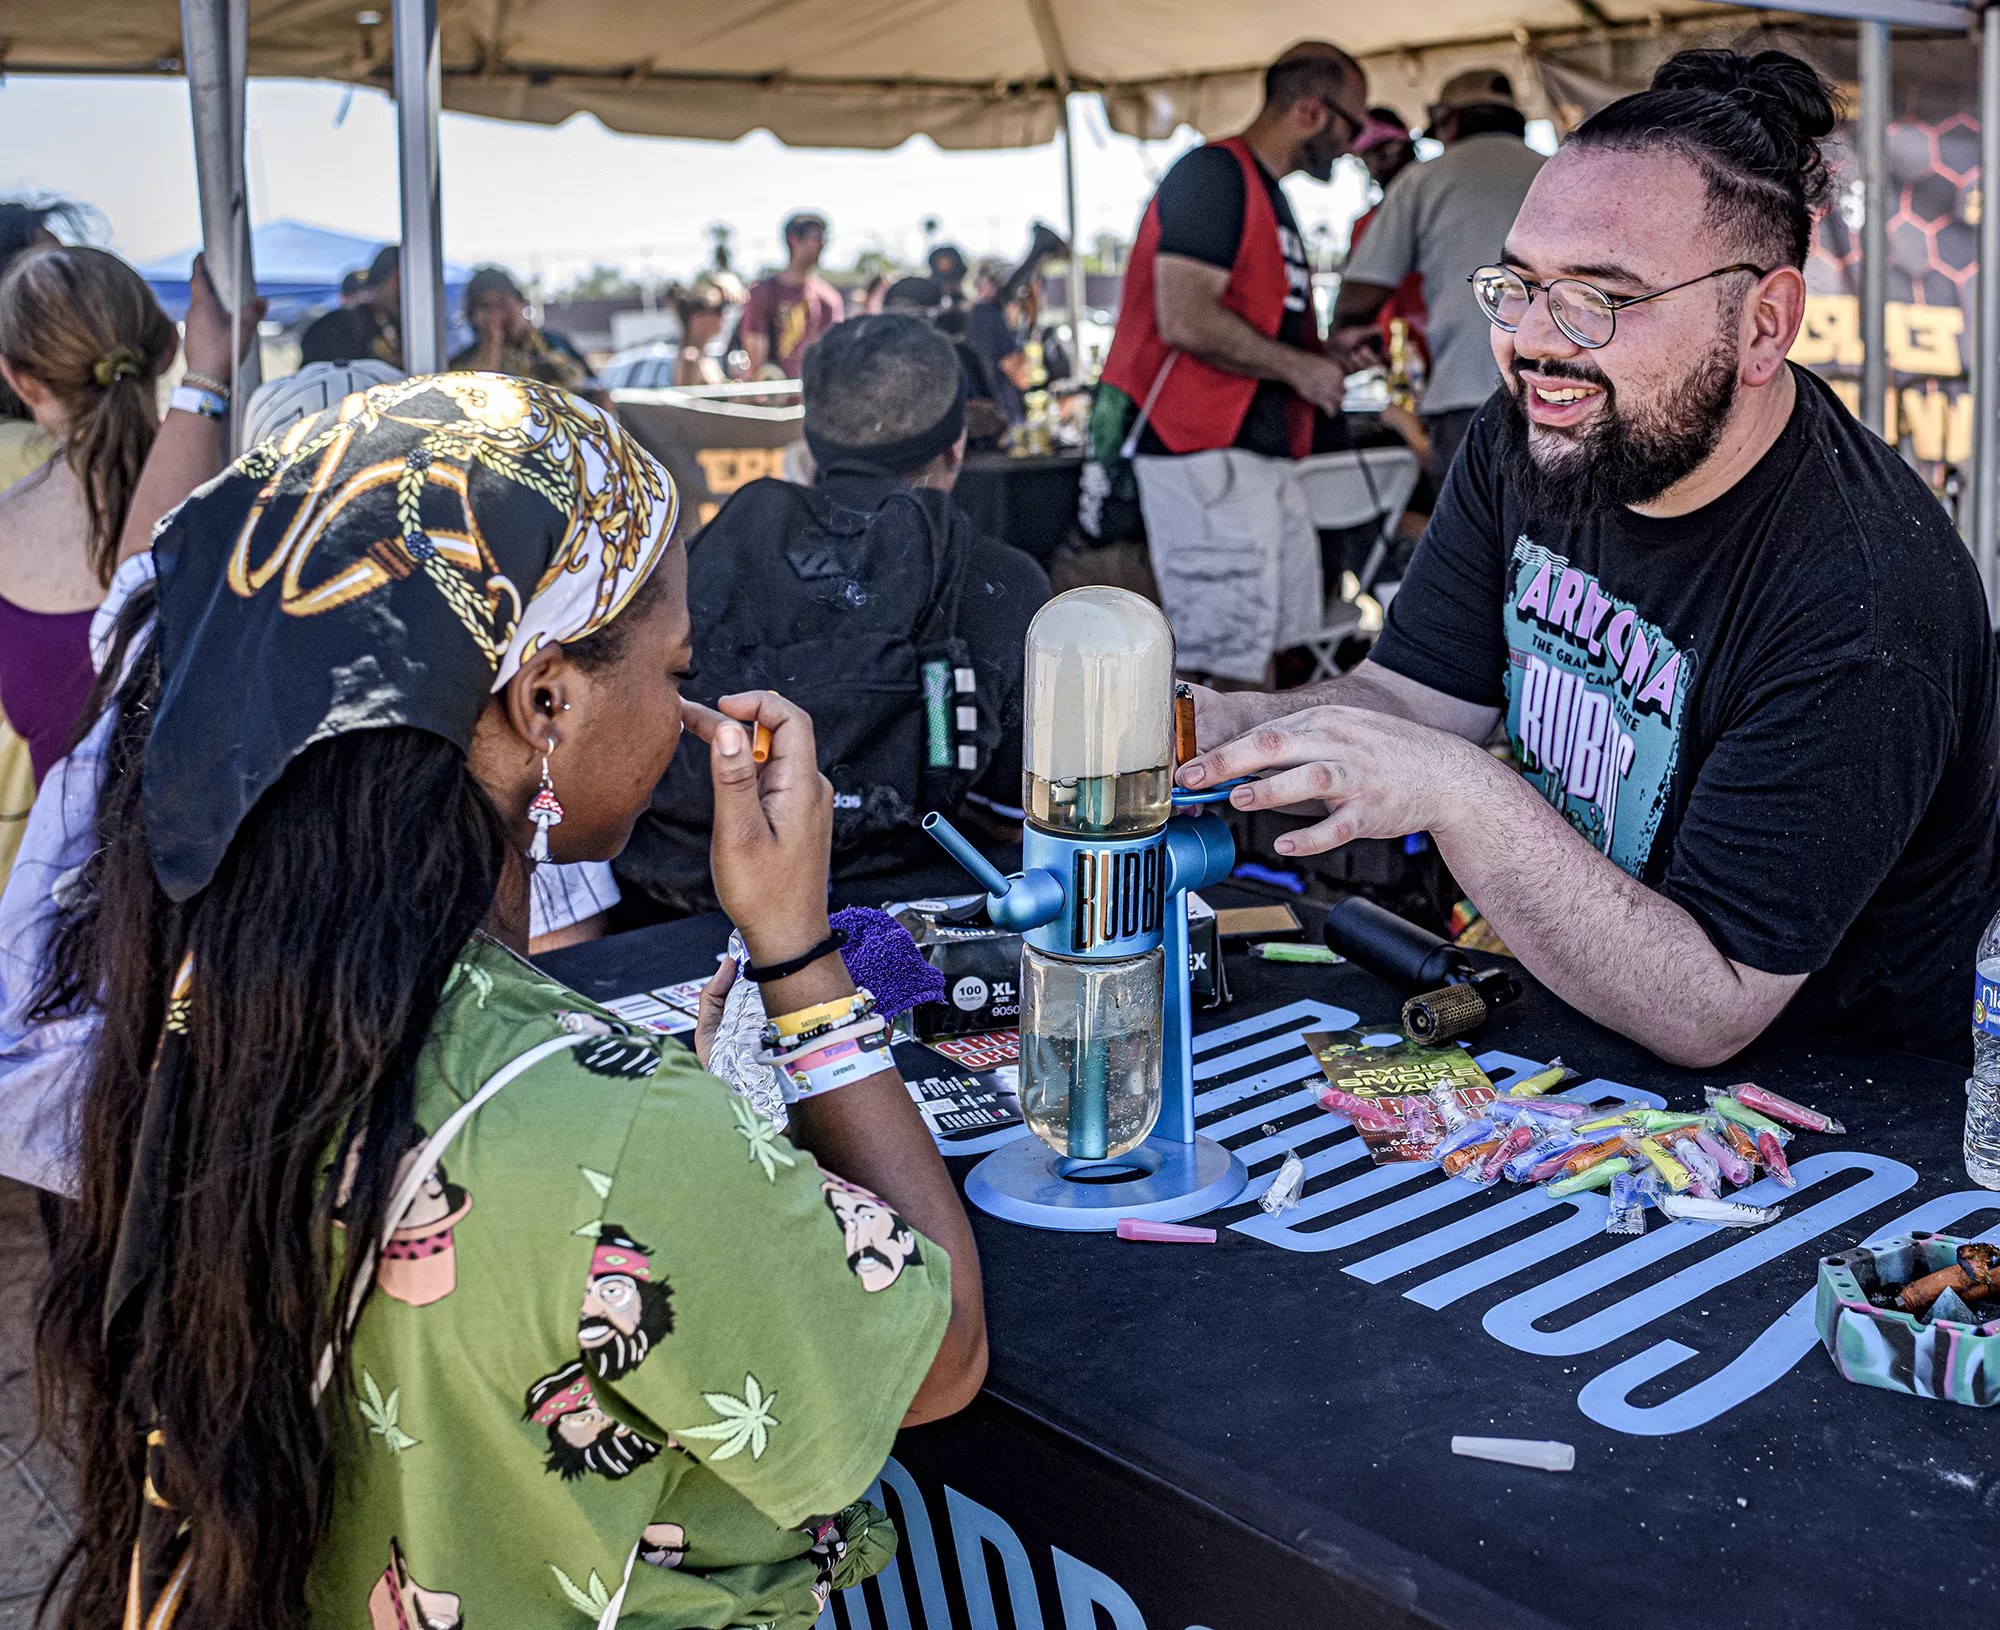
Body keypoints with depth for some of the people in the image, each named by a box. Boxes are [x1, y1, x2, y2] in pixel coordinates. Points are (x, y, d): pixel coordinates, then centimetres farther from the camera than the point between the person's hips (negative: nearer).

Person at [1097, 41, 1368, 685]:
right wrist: (1300, 367, -12)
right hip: (1204, 449, -10)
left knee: (1270, 637, 13)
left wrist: (1330, 355, 13)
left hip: (1260, 450, 10)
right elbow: (1185, 319, -23)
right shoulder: (1215, 174, -11)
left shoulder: (1265, 192, 21)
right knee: (1225, 659, -10)